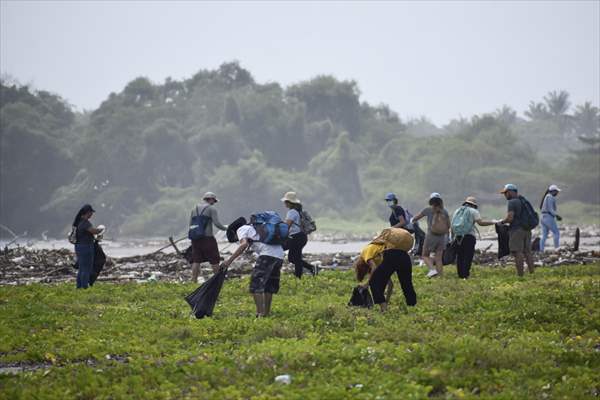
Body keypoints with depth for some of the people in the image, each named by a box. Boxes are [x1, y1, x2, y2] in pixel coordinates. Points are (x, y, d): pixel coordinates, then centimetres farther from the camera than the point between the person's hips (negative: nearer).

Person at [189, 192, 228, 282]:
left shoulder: (195, 209, 16)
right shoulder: (211, 209, -2)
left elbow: (190, 224, 14)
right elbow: (217, 223, -10)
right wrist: (226, 228, 4)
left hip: (195, 238, 5)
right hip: (207, 238, -5)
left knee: (196, 261, 3)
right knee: (214, 260, 5)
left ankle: (194, 280, -4)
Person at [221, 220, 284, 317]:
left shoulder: (241, 229, 11)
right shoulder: (255, 228, 35)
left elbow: (244, 244, -9)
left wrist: (229, 260, -12)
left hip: (268, 254, -8)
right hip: (280, 255, 8)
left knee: (256, 284, -5)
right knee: (269, 286, 19)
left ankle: (260, 314, -11)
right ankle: (267, 313, 21)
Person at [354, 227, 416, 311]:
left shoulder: (366, 251, 20)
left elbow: (374, 268, -3)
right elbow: (390, 283, 38)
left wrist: (368, 283, 12)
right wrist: (387, 300, 42)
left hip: (391, 255, -8)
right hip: (405, 256, 8)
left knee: (375, 282, 7)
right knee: (407, 285, 22)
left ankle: (383, 308, -1)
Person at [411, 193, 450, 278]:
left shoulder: (428, 210, -3)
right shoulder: (444, 211, 5)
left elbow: (417, 217, 9)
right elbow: (448, 226, 10)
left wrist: (413, 220, 30)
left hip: (431, 236, -3)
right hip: (442, 237, 3)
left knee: (425, 255, 9)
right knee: (438, 258, 7)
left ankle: (432, 269, -17)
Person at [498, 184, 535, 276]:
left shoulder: (512, 202, -10)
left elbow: (510, 218, -18)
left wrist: (501, 222, -1)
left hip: (517, 230, -9)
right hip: (527, 229, 9)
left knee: (518, 253, -6)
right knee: (527, 252, 10)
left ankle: (520, 274, -8)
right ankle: (532, 272, 9)